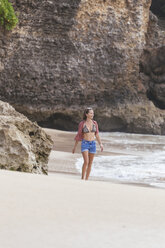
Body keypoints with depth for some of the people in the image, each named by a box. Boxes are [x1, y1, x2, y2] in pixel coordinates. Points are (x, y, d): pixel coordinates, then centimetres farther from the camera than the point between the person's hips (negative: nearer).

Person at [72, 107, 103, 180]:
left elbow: (97, 134, 10)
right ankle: (82, 178, -7)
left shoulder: (94, 123, 3)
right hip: (85, 143, -4)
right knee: (86, 162, -19)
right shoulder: (82, 123, -6)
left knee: (90, 163, 6)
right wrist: (75, 147, 5)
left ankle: (86, 179, 15)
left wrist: (100, 144, -1)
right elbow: (78, 135, 2)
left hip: (93, 144, 4)